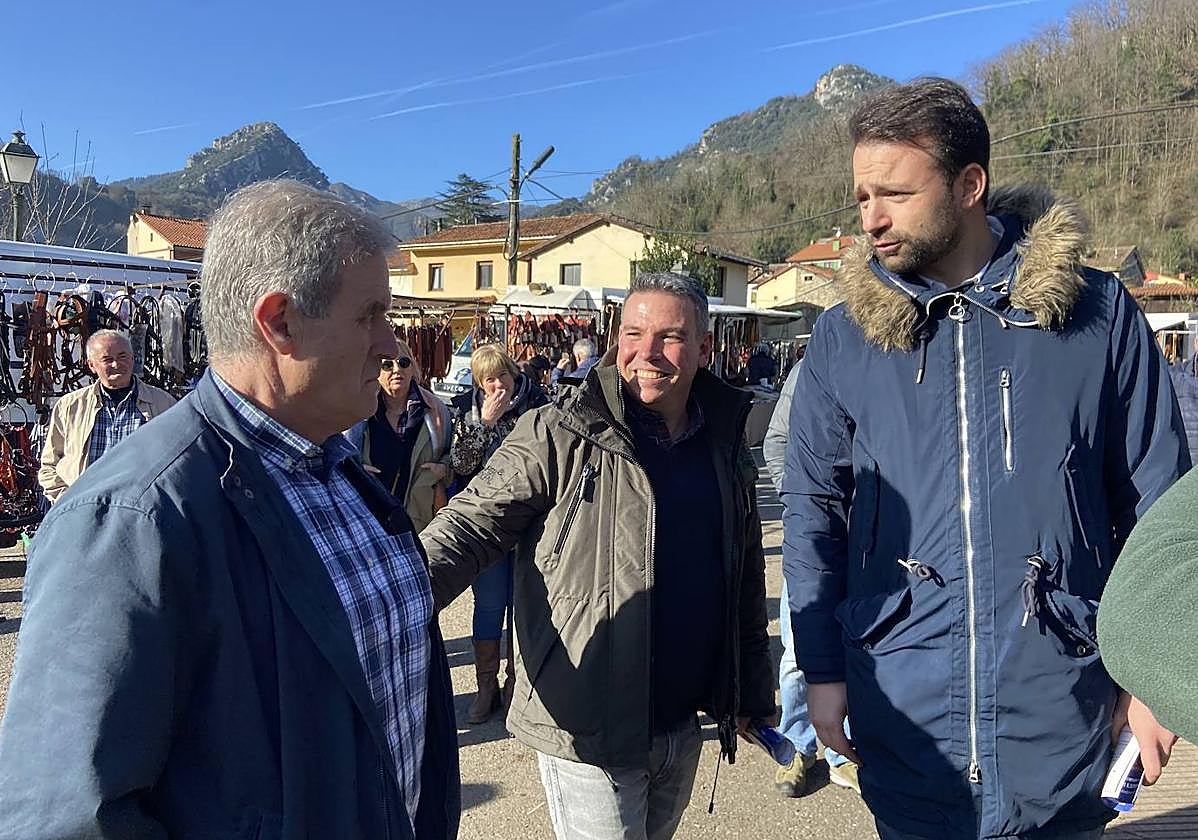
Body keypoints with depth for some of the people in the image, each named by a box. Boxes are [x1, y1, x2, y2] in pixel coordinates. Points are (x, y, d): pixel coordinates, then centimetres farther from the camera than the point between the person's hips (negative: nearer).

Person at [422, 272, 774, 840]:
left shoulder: (726, 449, 4)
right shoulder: (559, 435, -13)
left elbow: (746, 583, 13)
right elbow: (473, 523, -16)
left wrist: (753, 694, 17)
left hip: (684, 724, 6)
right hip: (590, 728, -5)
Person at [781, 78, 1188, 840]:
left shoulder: (1098, 314, -4)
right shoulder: (843, 337, -2)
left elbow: (1154, 501, 2)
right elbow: (812, 509, 1)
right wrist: (822, 669, 0)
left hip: (1060, 705, 0)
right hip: (903, 706, 1)